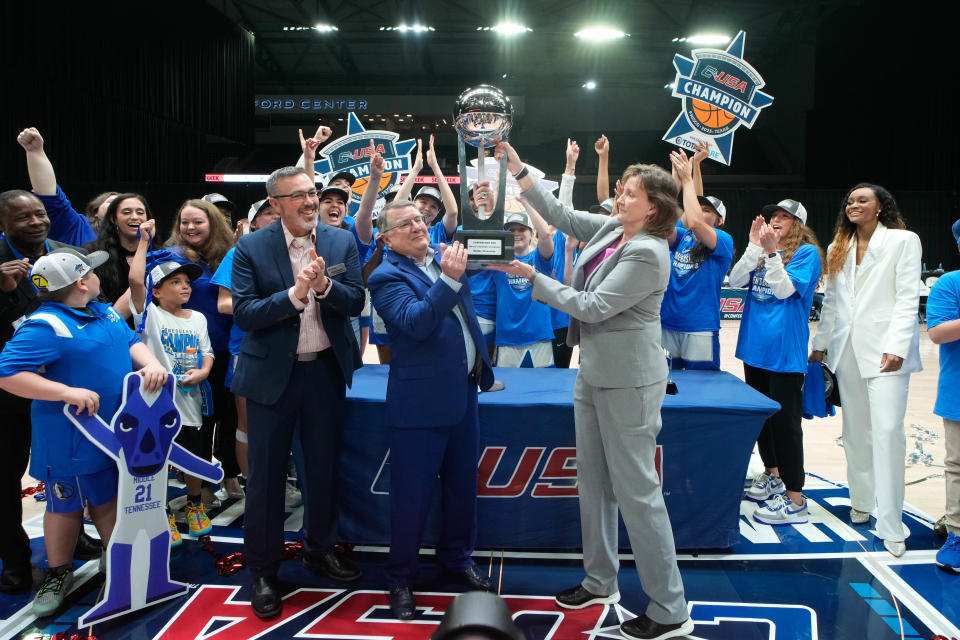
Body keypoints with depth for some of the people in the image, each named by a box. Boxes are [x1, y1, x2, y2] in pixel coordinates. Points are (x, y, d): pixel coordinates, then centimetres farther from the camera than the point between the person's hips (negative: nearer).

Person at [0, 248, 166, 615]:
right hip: (71, 441, -6)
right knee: (66, 505, 10)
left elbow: (131, 342, 10)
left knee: (109, 499, 18)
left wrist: (151, 363, -13)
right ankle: (58, 573, 30)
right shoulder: (46, 326, -20)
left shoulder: (104, 312, 7)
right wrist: (67, 393, -30)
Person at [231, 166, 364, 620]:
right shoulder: (251, 248, -8)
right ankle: (262, 571, 22)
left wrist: (324, 284, -24)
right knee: (266, 473, 6)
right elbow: (244, 314, -15)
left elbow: (356, 302, -4)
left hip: (327, 369, 3)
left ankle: (320, 549, 37)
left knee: (324, 464, 16)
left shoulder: (341, 242, 0)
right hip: (273, 373, -3)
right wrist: (294, 293, -28)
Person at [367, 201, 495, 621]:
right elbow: (415, 322, -27)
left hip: (464, 390, 7)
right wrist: (449, 279, -35)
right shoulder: (387, 277, -14)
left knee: (463, 483, 19)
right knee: (413, 493, 4)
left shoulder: (442, 256, 6)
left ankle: (457, 556, 39)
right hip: (421, 401, -7)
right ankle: (400, 578, 22)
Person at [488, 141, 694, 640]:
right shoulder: (609, 230, 5)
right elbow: (560, 215, 14)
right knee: (593, 482, 17)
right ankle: (600, 581, 33)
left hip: (628, 383, -9)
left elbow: (593, 307, -20)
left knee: (636, 491, -4)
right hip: (593, 374, 9)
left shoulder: (647, 254, -20)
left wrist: (532, 277, -14)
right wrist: (517, 169, 6)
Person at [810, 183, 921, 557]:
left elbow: (908, 298, -7)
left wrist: (896, 347, -16)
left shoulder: (903, 241, 1)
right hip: (847, 348, 5)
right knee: (856, 430, 10)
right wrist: (820, 344, 15)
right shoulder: (838, 249, 16)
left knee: (887, 430, -13)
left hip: (885, 348, -5)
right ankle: (862, 501, 24)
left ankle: (890, 525, -9)